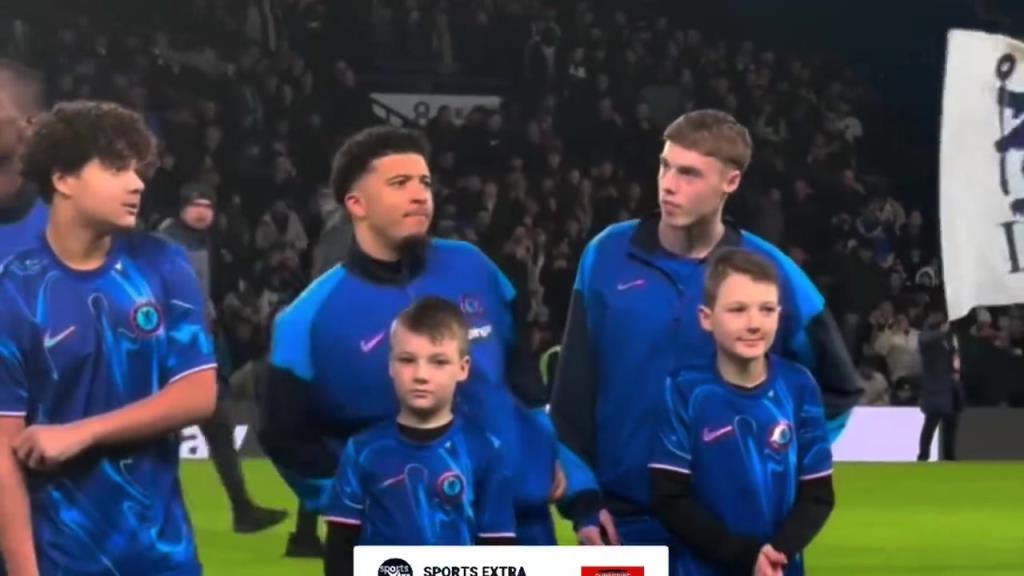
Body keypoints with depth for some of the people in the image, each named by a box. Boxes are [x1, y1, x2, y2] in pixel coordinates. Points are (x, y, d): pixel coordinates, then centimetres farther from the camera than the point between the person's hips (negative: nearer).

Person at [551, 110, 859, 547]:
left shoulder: (770, 274, -3)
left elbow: (837, 387, 9)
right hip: (620, 518, 1)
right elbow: (574, 385, 4)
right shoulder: (607, 257, -1)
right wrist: (581, 497, -1)